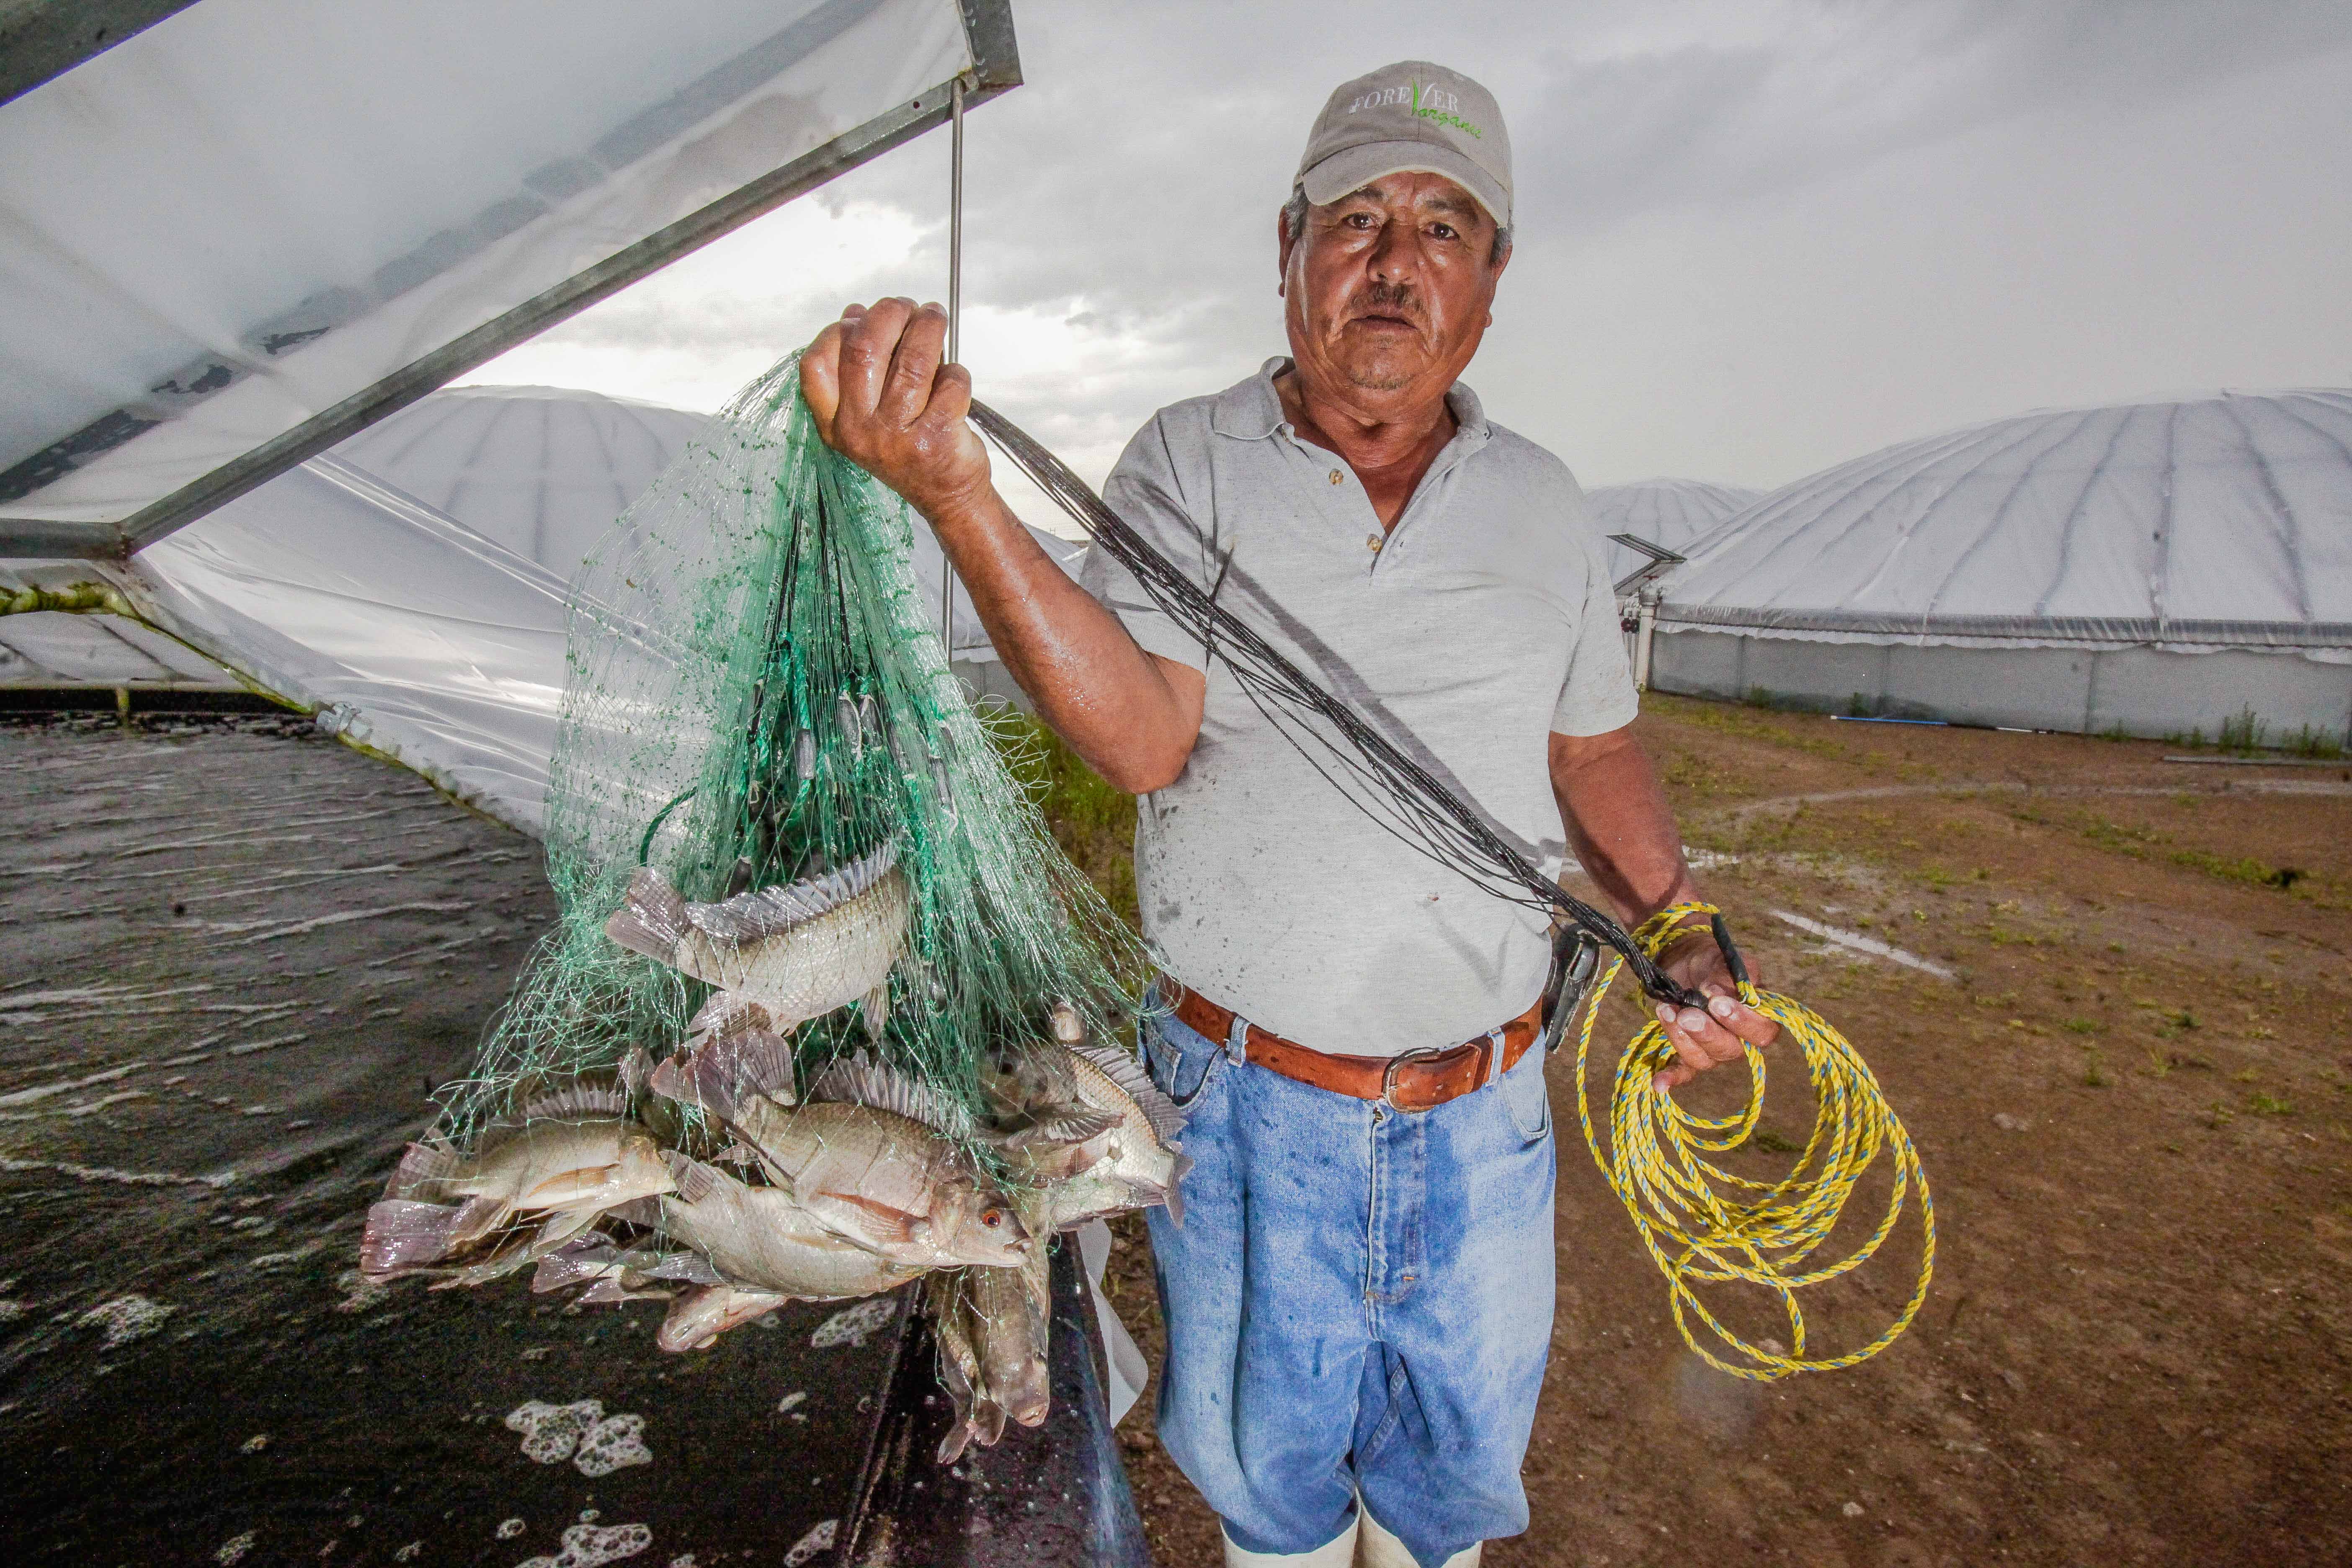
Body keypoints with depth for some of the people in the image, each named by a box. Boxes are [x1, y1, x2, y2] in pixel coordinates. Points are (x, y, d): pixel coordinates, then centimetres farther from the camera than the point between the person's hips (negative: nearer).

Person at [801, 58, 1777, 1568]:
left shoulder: (1542, 499, 3)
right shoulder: (1186, 462, -7)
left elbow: (1594, 747, 13)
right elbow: (1143, 736, -23)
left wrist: (1681, 930, -1)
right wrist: (956, 494, -36)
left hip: (1482, 1107, 3)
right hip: (1245, 1099, -2)